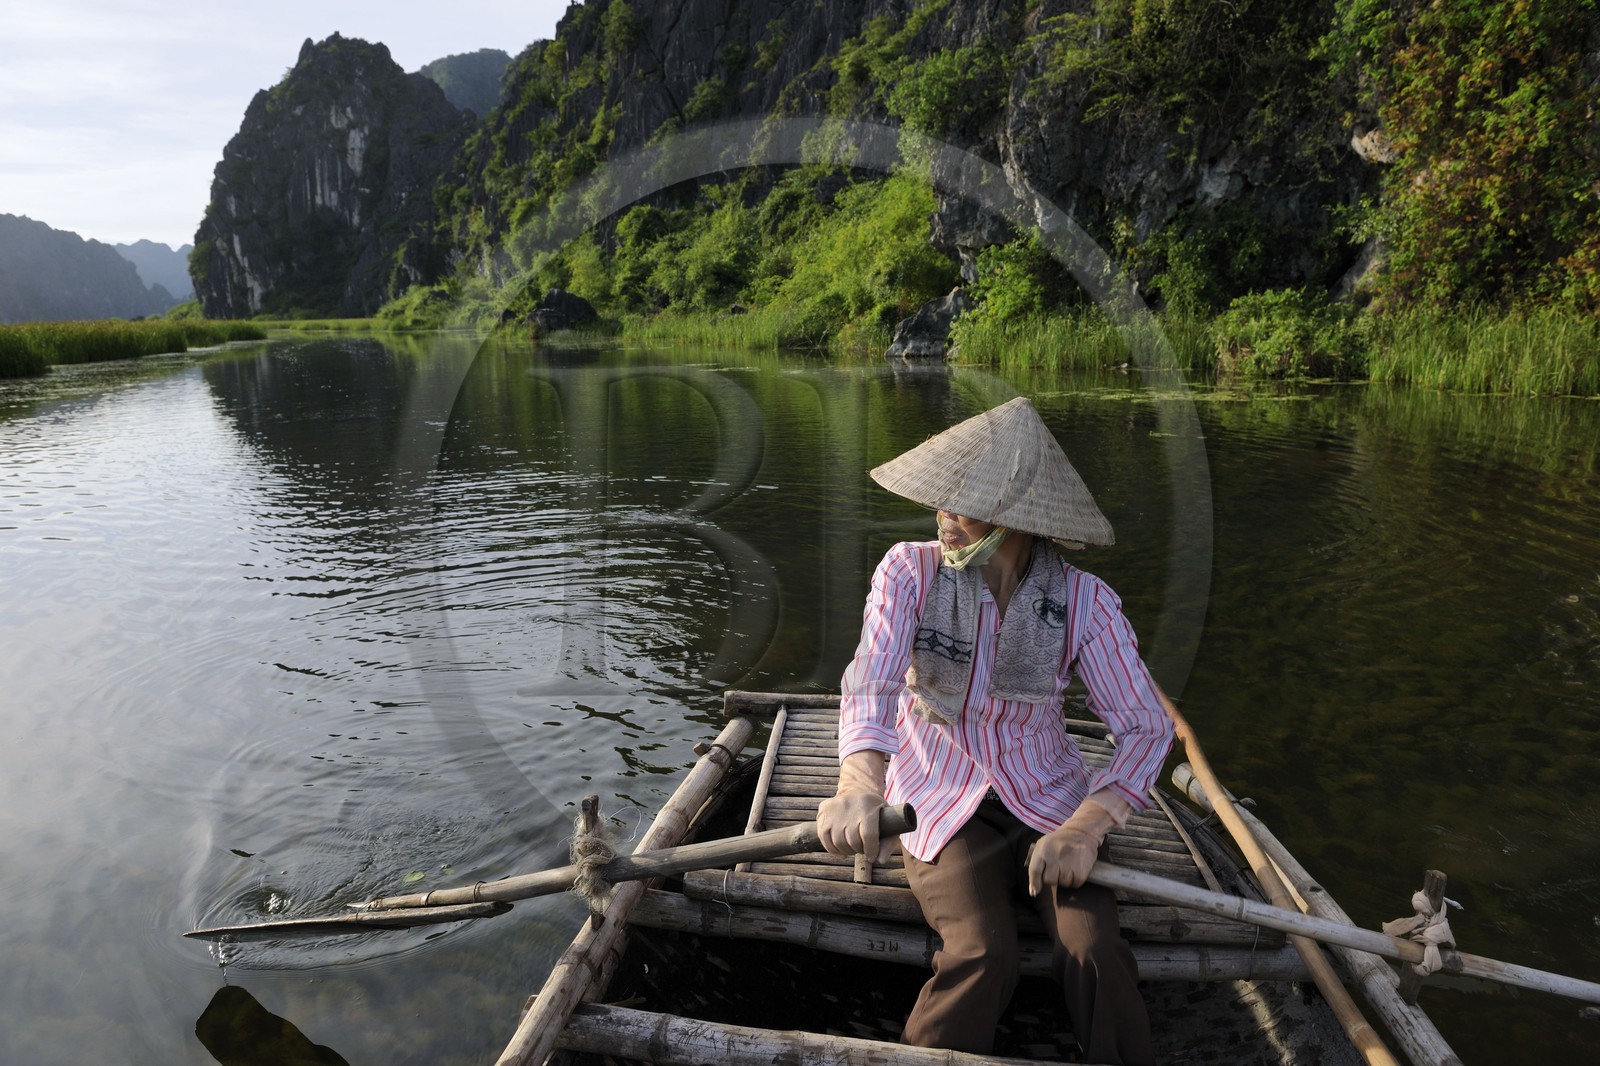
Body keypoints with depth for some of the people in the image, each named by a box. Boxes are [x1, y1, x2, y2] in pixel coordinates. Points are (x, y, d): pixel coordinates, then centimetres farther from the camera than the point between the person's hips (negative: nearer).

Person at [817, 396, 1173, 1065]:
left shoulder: (1085, 602, -11)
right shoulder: (910, 571, -13)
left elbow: (1147, 728, -11)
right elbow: (871, 685, -26)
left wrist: (1083, 829, -28)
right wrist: (858, 785, -47)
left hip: (1048, 799, 1)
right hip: (941, 800, -1)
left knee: (1095, 952, -23)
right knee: (982, 954, -25)